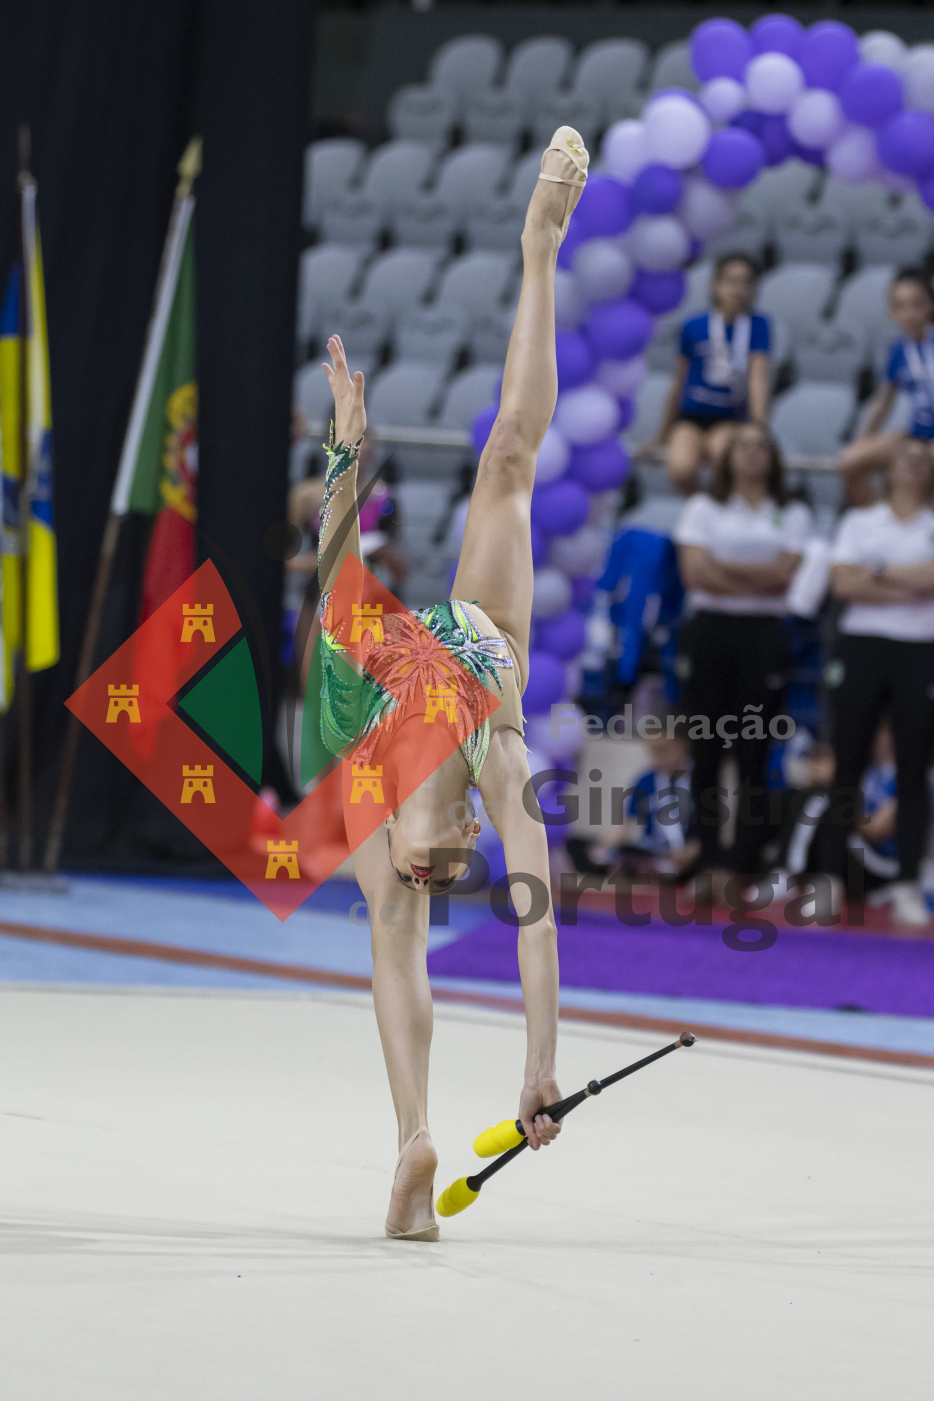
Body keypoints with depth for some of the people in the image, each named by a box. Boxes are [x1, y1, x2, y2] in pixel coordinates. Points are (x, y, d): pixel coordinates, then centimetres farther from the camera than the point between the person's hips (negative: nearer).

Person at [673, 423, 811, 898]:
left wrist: (723, 567, -9)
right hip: (709, 630, 0)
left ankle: (741, 867, -7)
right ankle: (709, 863, 3)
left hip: (763, 635, 0)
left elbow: (784, 572, -5)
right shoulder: (704, 508, 10)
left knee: (753, 755, -5)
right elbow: (695, 572, -5)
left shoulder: (792, 515, 11)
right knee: (706, 752, -1)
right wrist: (758, 579, -7)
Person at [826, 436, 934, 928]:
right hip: (862, 645, 1)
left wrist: (879, 572, -5)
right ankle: (832, 878, 4)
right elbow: (844, 582, -4)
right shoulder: (860, 521, 11)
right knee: (847, 767, 1)